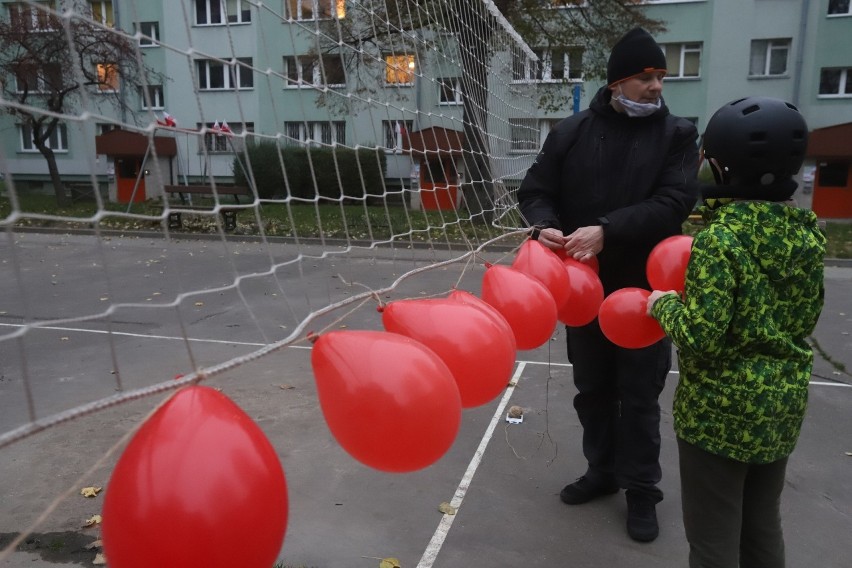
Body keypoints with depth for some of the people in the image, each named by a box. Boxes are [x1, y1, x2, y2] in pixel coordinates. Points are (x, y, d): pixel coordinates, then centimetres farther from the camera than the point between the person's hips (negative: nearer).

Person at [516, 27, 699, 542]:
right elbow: (536, 191, 3)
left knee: (639, 395, 8)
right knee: (592, 389, 16)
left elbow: (674, 203, -14)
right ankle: (602, 471, 35)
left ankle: (641, 489, 26)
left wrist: (607, 231, -27)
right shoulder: (572, 131, 3)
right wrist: (545, 225, -20)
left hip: (643, 288, -2)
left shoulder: (677, 134, -1)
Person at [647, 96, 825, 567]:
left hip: (721, 408, -7)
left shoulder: (720, 238, -21)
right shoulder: (806, 232, 0)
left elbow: (701, 337, -25)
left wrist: (665, 305, -8)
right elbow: (806, 319, 10)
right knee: (763, 527, 24)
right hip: (783, 402, 7)